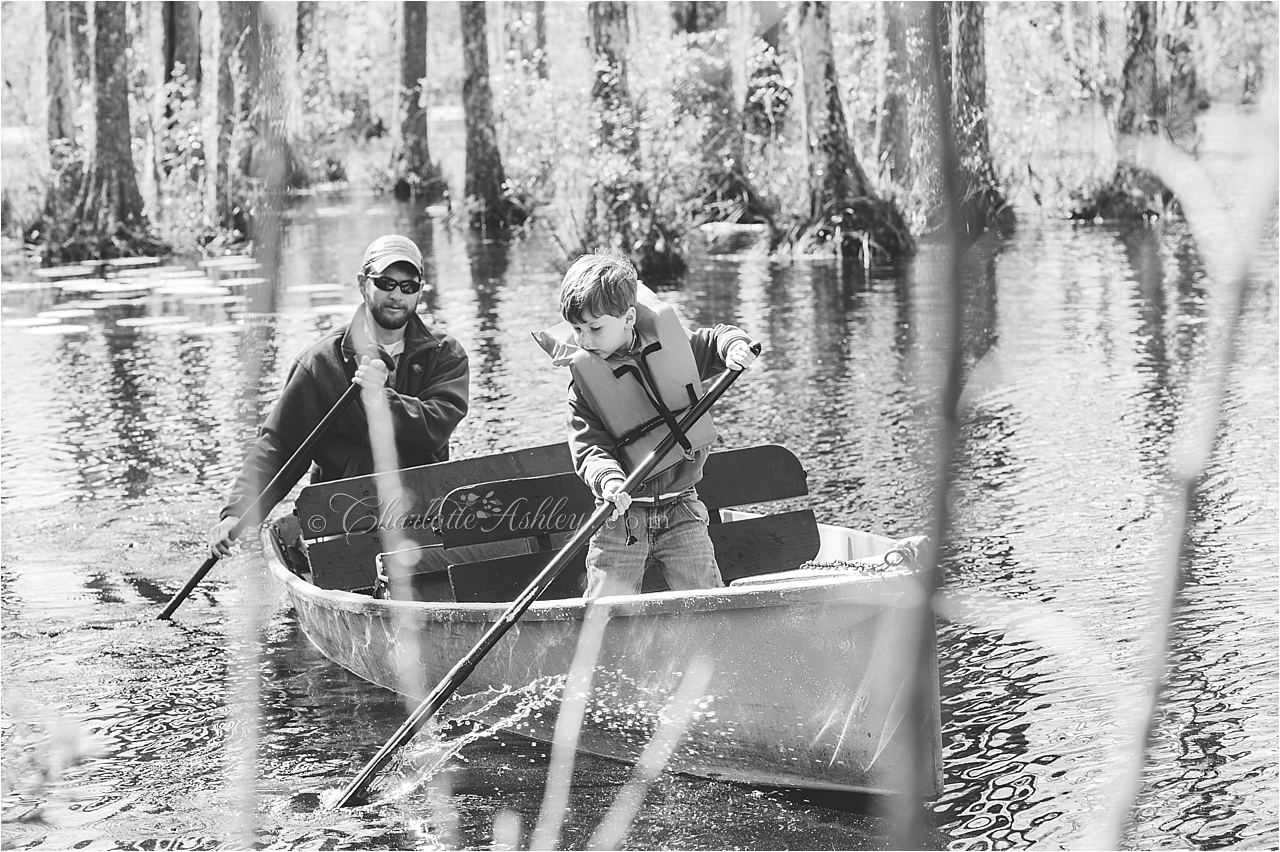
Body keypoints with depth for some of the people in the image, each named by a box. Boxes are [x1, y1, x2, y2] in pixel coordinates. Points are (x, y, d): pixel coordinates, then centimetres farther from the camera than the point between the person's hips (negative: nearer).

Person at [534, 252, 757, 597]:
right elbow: (588, 447, -12)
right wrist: (607, 478, -33)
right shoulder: (584, 379, -7)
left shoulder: (671, 347, -1)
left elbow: (717, 339, 12)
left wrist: (736, 346, -13)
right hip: (621, 515, -1)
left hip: (680, 512, 1)